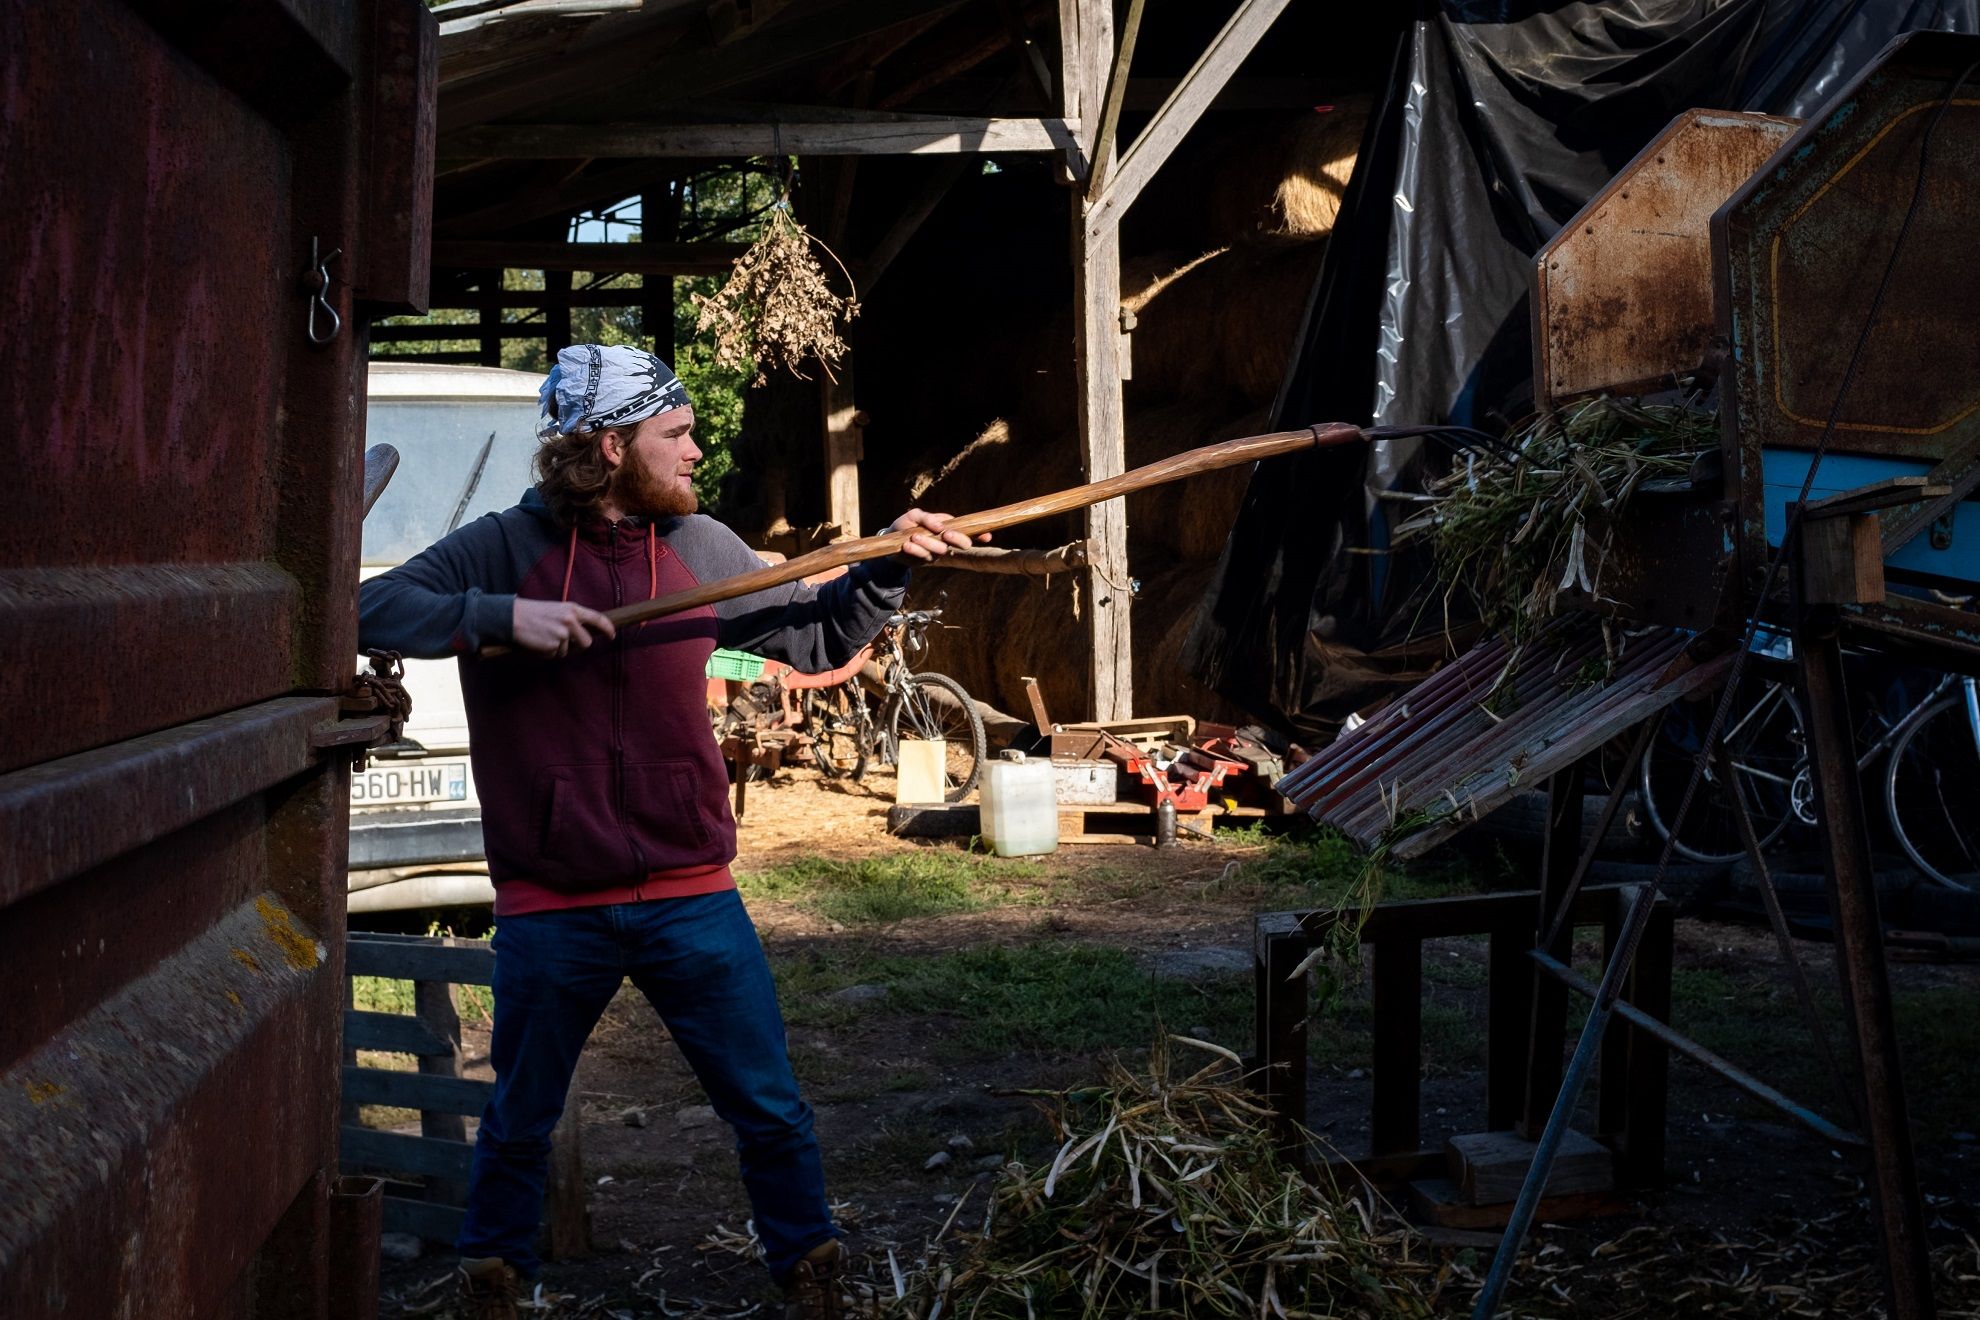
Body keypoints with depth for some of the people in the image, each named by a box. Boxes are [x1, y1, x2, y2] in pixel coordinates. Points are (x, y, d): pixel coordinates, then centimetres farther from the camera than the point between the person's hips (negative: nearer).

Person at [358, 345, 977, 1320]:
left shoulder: (702, 548, 4)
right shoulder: (504, 547, -5)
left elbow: (816, 636, 13)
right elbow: (370, 609, -14)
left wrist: (886, 566, -3)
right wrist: (499, 616, -25)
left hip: (691, 899, 2)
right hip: (550, 910, -2)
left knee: (771, 1112, 7)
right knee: (519, 1121, 16)